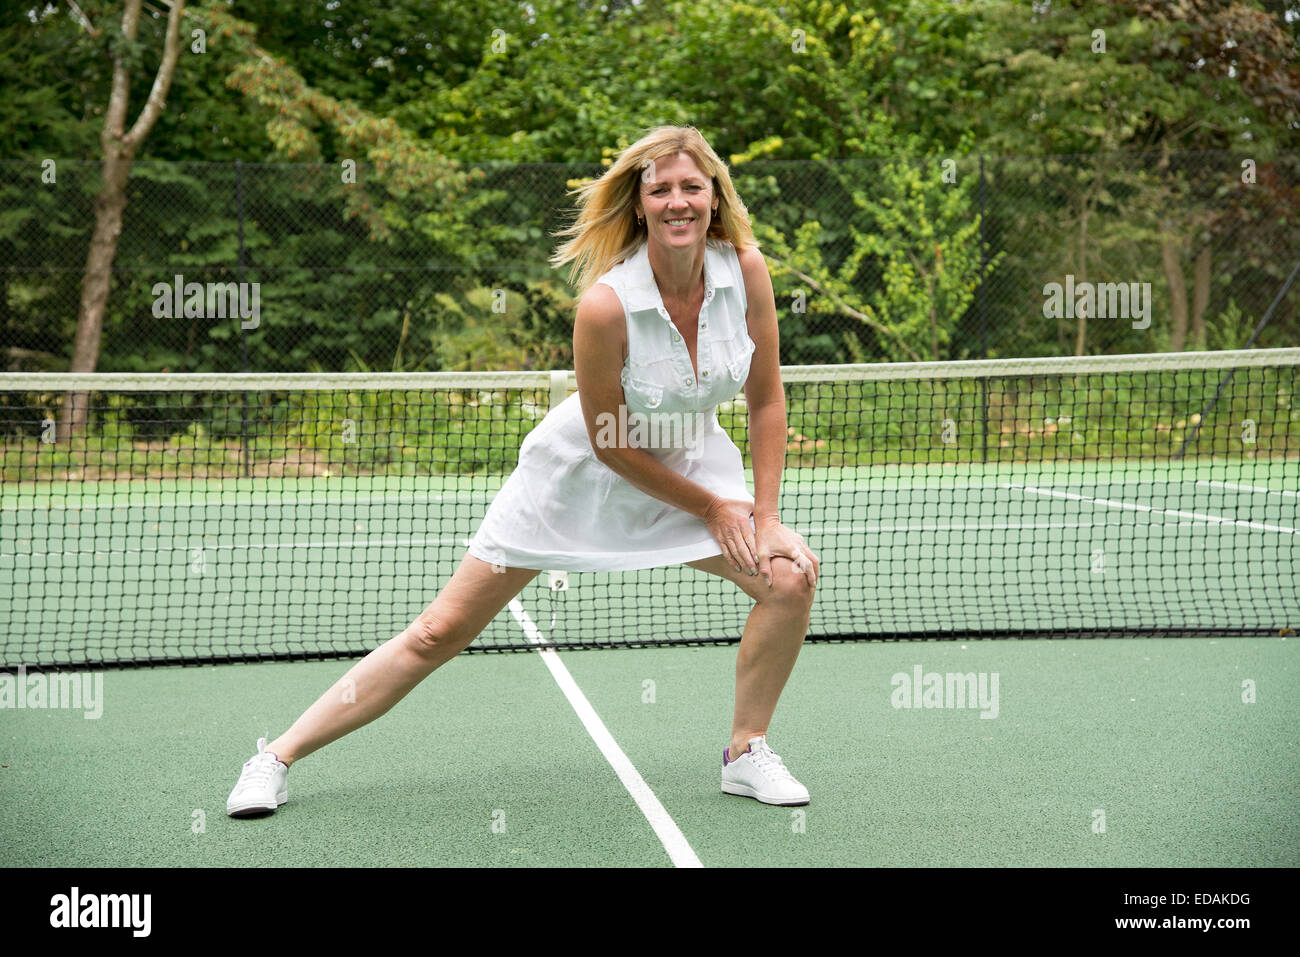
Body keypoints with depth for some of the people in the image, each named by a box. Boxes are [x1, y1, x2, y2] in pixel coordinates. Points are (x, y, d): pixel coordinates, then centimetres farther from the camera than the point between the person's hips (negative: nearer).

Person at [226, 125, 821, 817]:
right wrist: (713, 509, -13)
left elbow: (766, 400, -6)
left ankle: (746, 752, 7)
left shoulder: (745, 270, -18)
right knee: (440, 632, -3)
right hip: (580, 470, -4)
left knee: (791, 576, -16)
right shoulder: (604, 304, -30)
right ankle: (277, 758, 9)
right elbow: (610, 445, -20)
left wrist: (765, 518, -11)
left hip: (692, 462, 4)